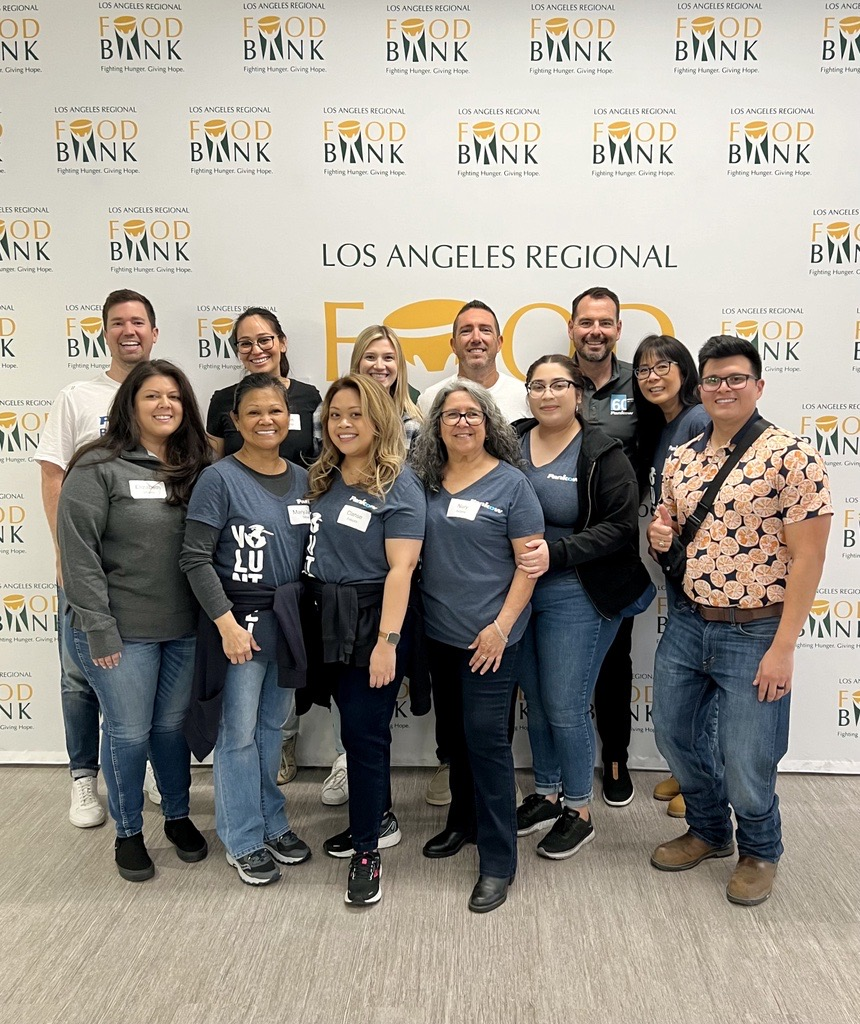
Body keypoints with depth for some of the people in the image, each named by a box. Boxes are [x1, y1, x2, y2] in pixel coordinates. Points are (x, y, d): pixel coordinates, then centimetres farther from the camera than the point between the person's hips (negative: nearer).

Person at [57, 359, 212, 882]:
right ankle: (129, 832, 29)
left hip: (186, 629, 4)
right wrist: (98, 628, -14)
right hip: (122, 631, -3)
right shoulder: (99, 467, -9)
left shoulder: (197, 469, 5)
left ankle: (178, 816, 37)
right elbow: (79, 551, -12)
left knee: (173, 725, 16)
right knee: (129, 732, 8)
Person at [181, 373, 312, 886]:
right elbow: (195, 559, -13)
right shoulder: (220, 479, -11)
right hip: (240, 618, -5)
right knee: (239, 734, 5)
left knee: (272, 727, 17)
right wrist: (226, 622, -17)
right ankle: (244, 840, 22)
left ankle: (272, 823, 34)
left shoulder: (302, 479, 4)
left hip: (288, 619, 5)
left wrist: (303, 615, 6)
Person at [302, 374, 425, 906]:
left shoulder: (399, 484, -11)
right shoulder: (323, 479, 9)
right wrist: (315, 615, 6)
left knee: (364, 729, -2)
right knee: (355, 724, 16)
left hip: (372, 621, -6)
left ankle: (367, 850, 15)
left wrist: (387, 641, -23)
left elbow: (401, 567, -18)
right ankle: (379, 818, 37)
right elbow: (317, 548, 13)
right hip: (327, 620, 7)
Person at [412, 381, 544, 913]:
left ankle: (498, 862, 9)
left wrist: (501, 626, -15)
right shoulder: (428, 482, 5)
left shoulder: (510, 483, -7)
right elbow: (415, 554, 14)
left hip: (489, 636, -5)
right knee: (456, 731, 18)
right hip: (440, 633, 5)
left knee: (486, 738, -4)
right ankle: (463, 821, 38)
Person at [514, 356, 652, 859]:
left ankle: (580, 811, 24)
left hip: (576, 597, -5)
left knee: (566, 706, 2)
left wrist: (556, 552, -23)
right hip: (520, 591, 5)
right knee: (536, 699, 16)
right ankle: (547, 794, 36)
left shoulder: (603, 454, -8)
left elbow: (621, 526, -13)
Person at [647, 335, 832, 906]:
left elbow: (807, 557, -15)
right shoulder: (682, 460, 6)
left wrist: (783, 647, -17)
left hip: (754, 633, -6)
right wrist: (660, 533, -5)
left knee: (747, 762, 5)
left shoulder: (792, 457, -13)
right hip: (686, 624, 6)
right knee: (675, 735, 17)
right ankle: (709, 832, 42)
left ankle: (760, 851, 36)